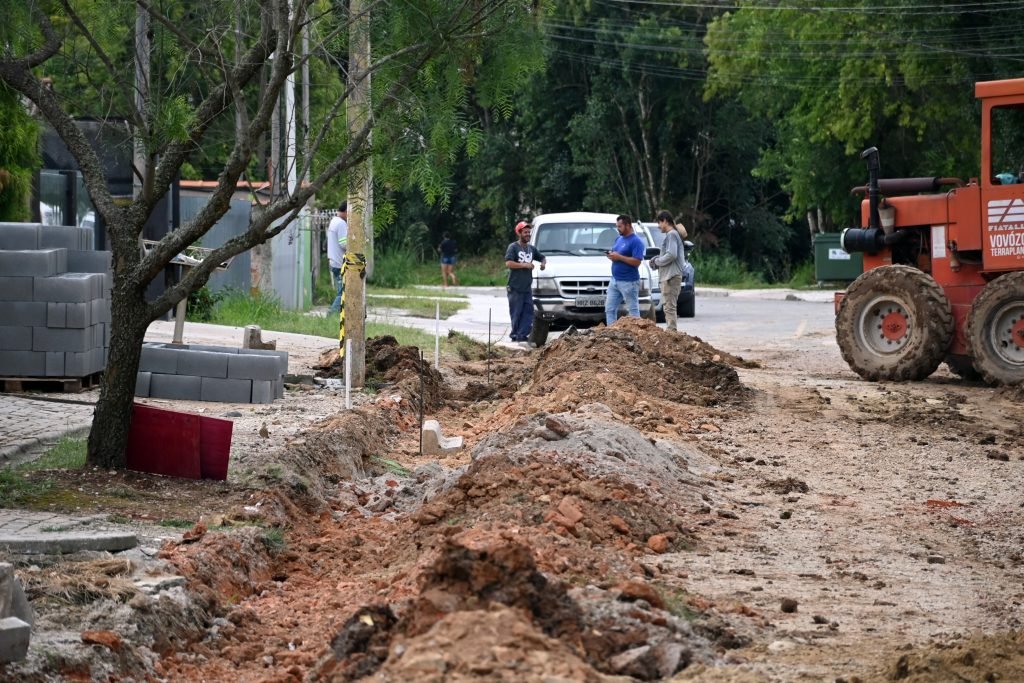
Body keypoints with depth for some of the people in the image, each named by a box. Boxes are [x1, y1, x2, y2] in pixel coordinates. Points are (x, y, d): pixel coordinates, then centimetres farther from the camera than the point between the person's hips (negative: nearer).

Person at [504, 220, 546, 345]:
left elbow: (542, 257, 31)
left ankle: (522, 334, -2)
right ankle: (515, 334, 2)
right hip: (515, 287, -6)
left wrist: (543, 263, 6)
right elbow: (508, 263, -17)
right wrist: (525, 265, -17)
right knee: (516, 312, -3)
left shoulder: (531, 248, 16)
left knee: (528, 311, -2)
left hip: (527, 287, 6)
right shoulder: (513, 247, -5)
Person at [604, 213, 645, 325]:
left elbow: (637, 262, -20)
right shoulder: (619, 239, 15)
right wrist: (612, 255, 1)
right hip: (615, 280, 9)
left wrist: (619, 257, -19)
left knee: (633, 310, -3)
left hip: (629, 282, -9)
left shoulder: (636, 241, -12)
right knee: (609, 308, 7)